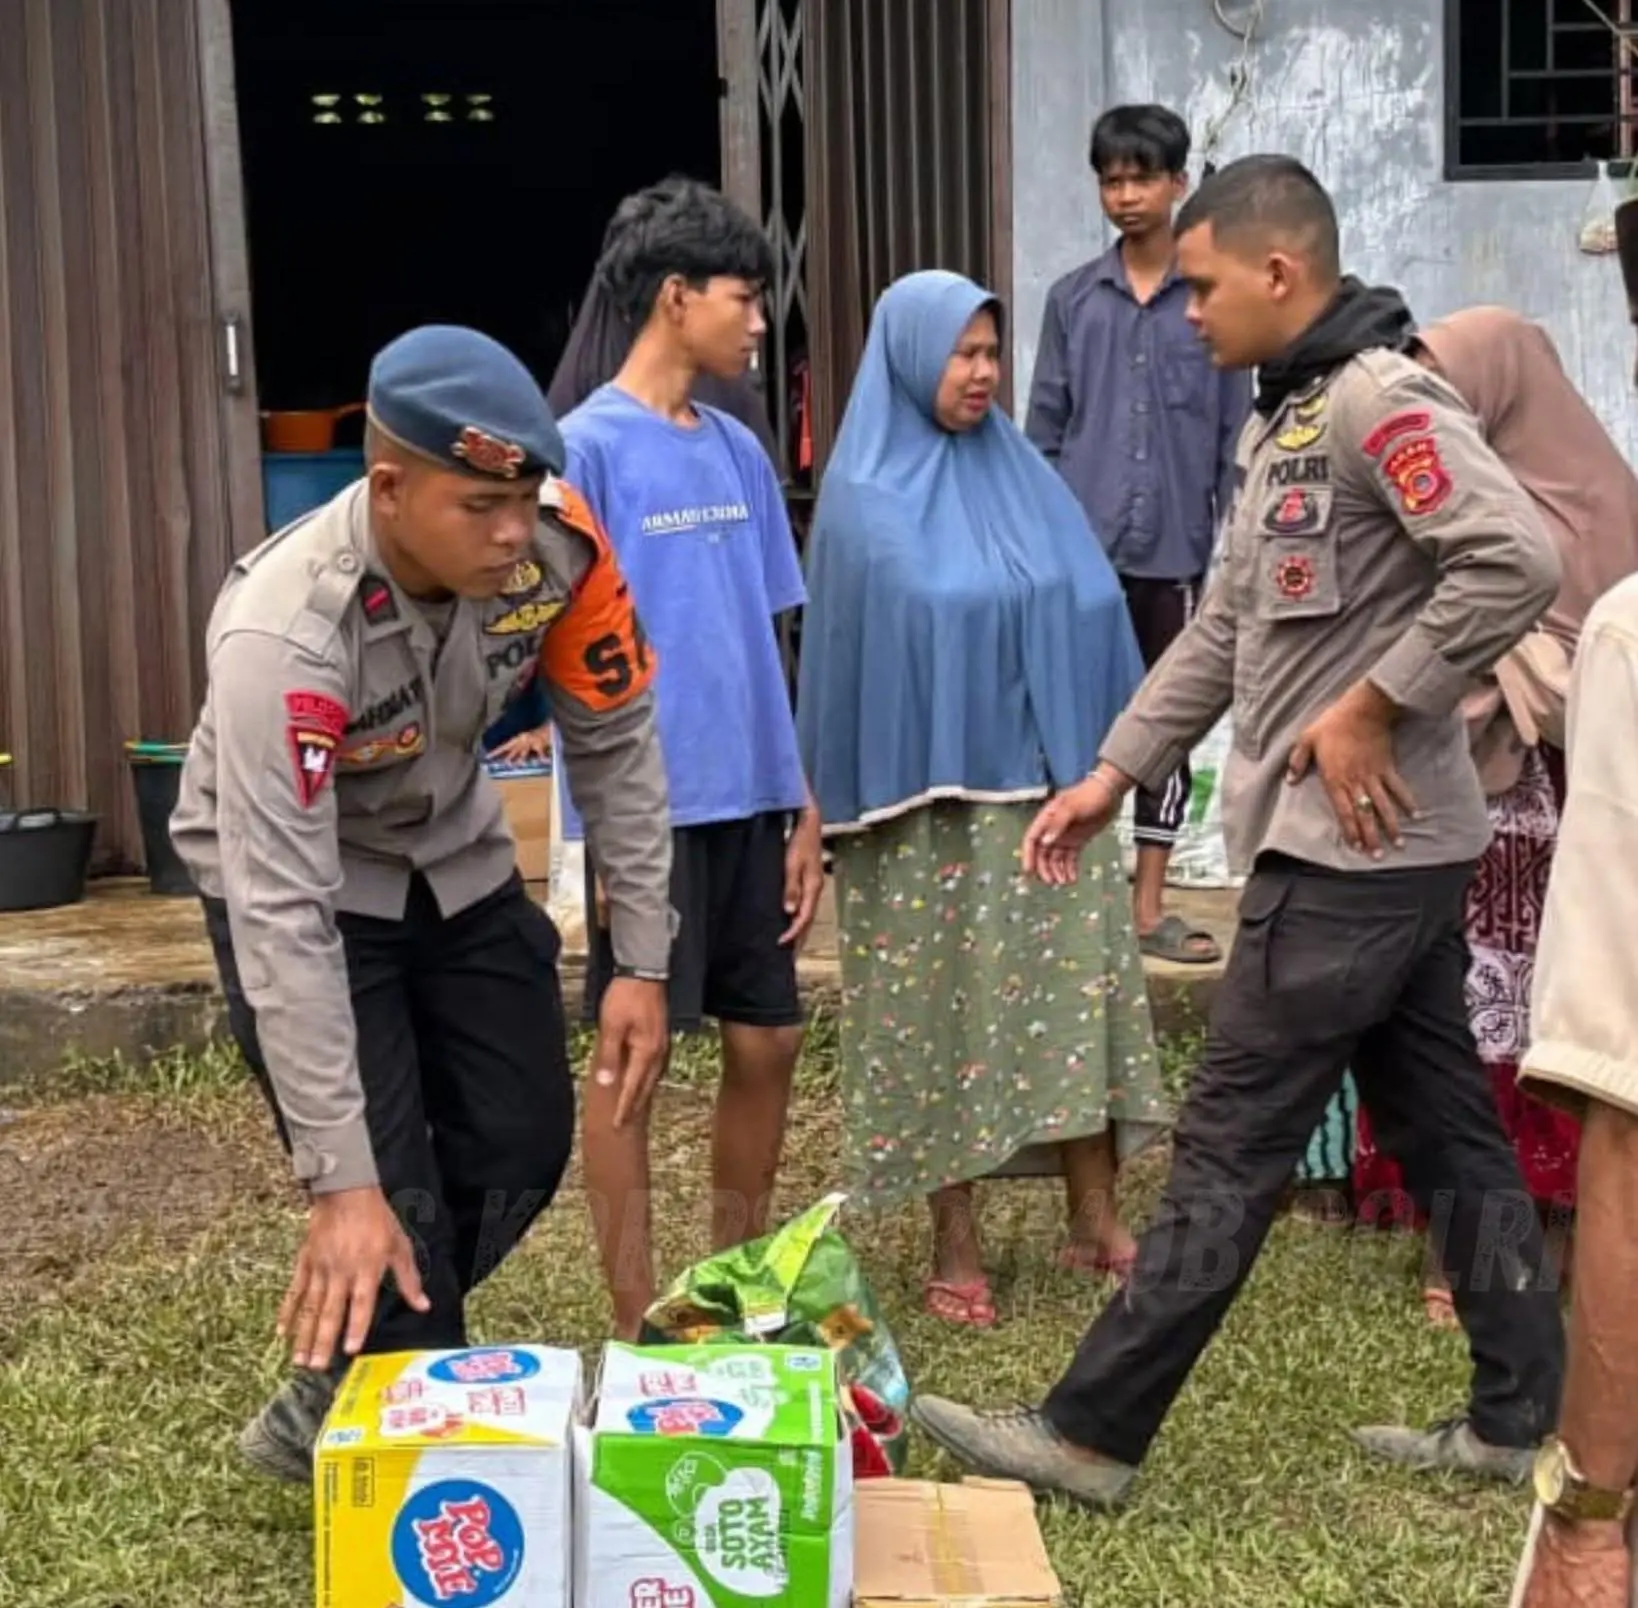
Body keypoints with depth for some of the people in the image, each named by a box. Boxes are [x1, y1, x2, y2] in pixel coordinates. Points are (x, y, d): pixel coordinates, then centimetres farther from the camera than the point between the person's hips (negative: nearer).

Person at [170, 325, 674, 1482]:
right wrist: (340, 1182, -40)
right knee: (394, 1203, -12)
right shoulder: (284, 634, -38)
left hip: (453, 854, 5)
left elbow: (616, 743, -10)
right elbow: (281, 914, -39)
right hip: (302, 879, -5)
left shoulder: (559, 541, -26)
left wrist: (645, 963, -12)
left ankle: (341, 1401, 27)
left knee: (523, 1146, 7)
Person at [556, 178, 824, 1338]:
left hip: (749, 803, 7)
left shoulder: (739, 451, 11)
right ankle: (638, 1322, 12)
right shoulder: (590, 447, -9)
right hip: (651, 809, -7)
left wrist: (803, 809, 11)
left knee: (769, 1041, 12)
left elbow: (763, 644, 14)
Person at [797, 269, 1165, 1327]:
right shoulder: (862, 497, -4)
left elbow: (1089, 610, 10)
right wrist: (864, 796, -9)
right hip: (926, 798, -4)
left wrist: (1103, 751, 5)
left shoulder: (1023, 476, 8)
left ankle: (1097, 1218, 17)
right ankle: (957, 1248, 13)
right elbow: (851, 649, -6)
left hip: (1043, 785, 4)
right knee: (942, 1011, 3)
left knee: (1076, 991, 5)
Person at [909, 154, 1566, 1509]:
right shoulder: (1286, 420, 15)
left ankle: (1091, 1435, 5)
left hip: (1353, 850, -10)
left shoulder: (1380, 401, -16)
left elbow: (1519, 562, -27)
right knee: (1446, 1130, 14)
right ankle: (1519, 1422, 23)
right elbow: (1225, 632, 19)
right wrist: (1111, 773, 15)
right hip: (1389, 848, 10)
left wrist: (1374, 708, -20)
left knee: (1231, 1148, -3)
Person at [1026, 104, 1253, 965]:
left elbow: (1235, 437, 2)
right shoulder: (1071, 300, 5)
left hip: (1177, 554, 0)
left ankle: (1150, 907, 17)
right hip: (1082, 555, 0)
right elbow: (1043, 434, 6)